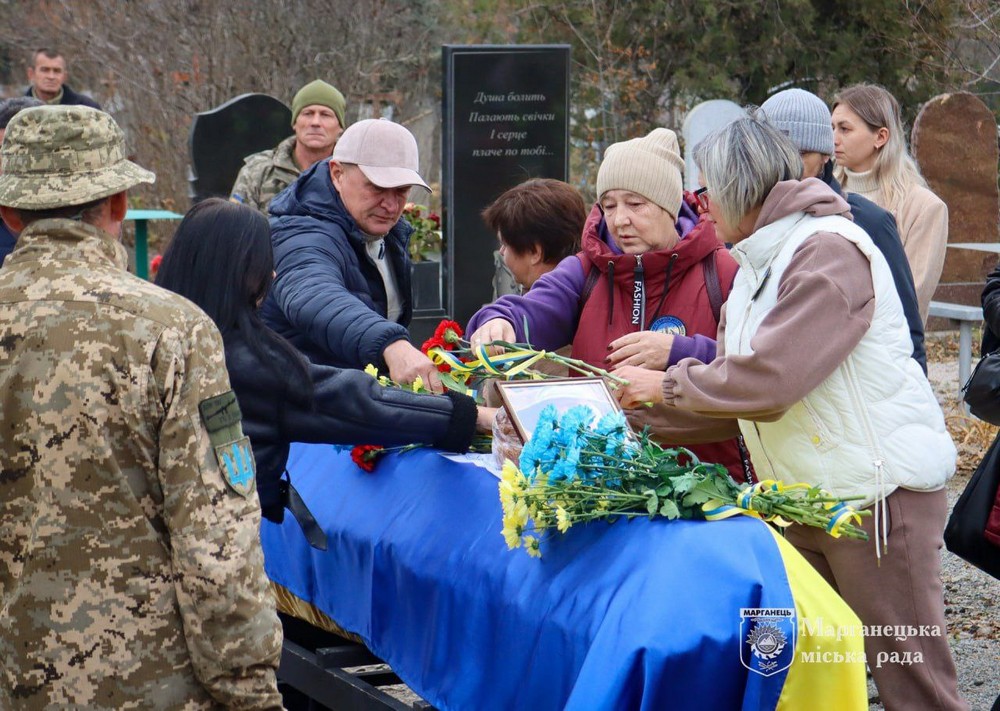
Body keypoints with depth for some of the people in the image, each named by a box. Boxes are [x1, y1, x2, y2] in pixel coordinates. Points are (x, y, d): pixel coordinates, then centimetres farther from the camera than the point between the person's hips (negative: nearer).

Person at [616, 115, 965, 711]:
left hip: (878, 490, -9)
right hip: (799, 501, 9)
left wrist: (666, 385, -10)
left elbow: (767, 379, -22)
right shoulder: (757, 269, 17)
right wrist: (640, 415, 8)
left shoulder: (829, 249, -15)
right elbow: (734, 386, 16)